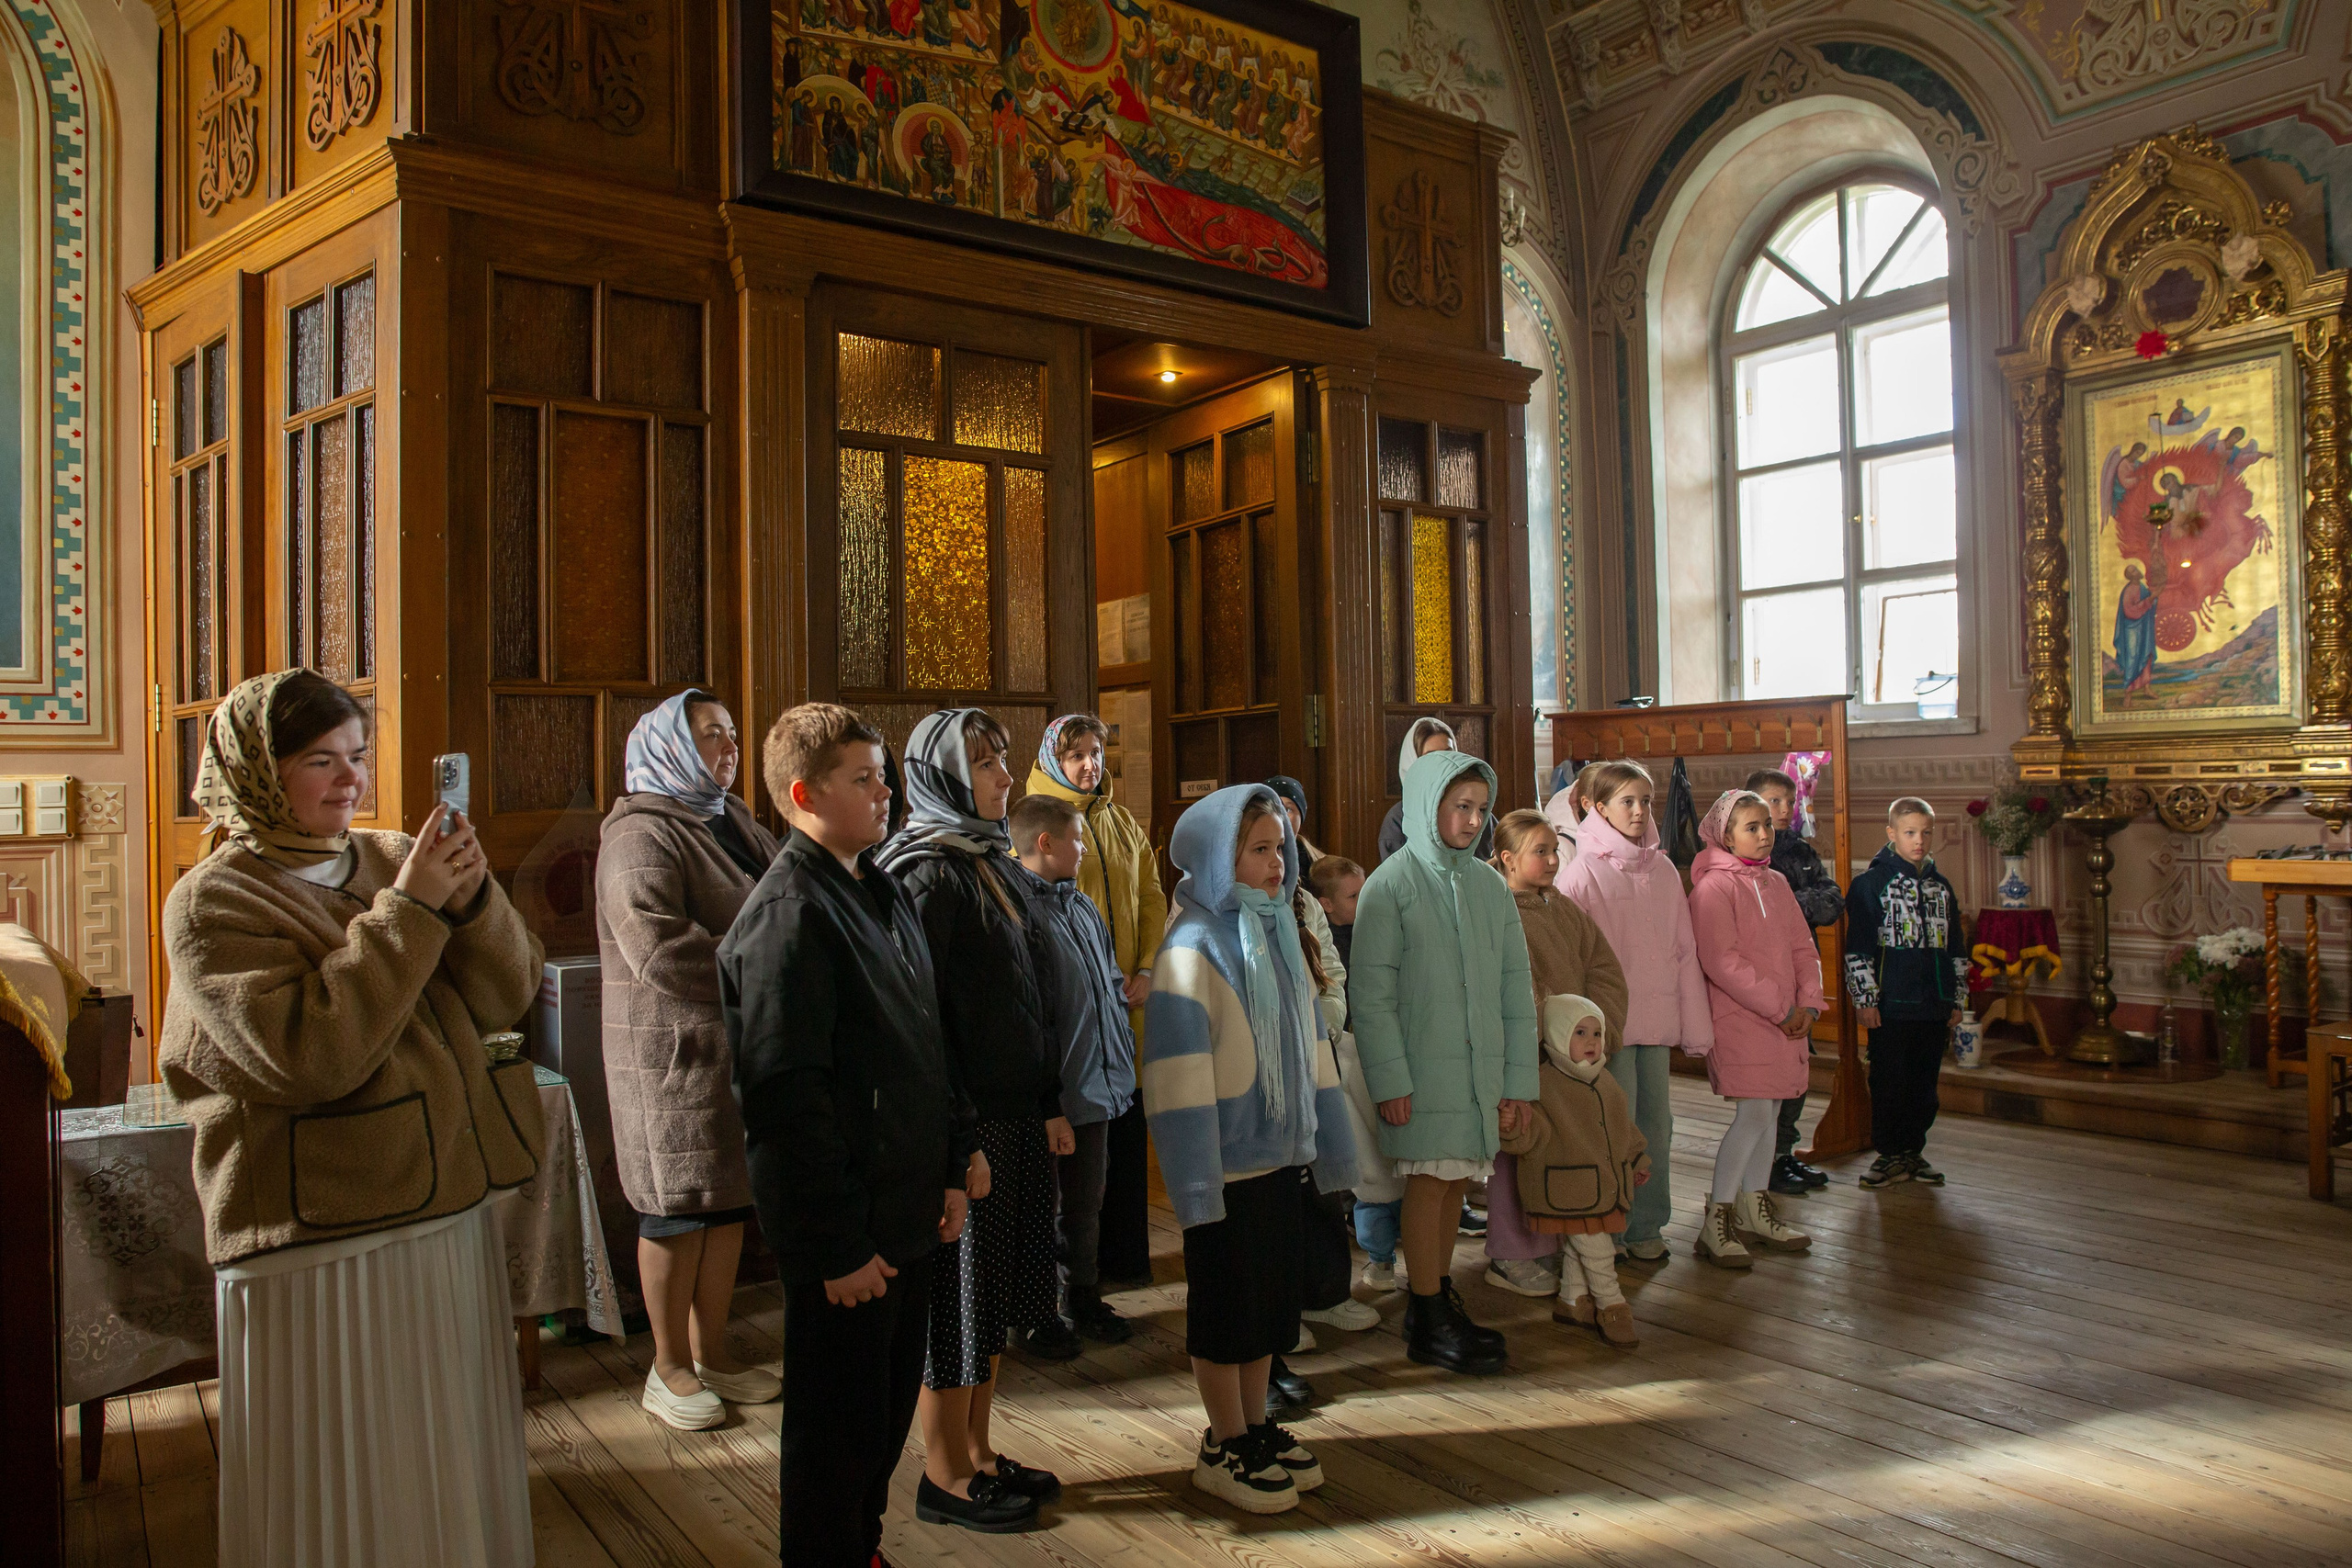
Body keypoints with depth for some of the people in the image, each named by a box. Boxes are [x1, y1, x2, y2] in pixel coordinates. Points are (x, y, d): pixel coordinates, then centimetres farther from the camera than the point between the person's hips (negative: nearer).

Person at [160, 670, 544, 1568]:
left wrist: (473, 899, -16)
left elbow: (509, 996, 1)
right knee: (345, 1495, 8)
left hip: (450, 1211, 5)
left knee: (453, 1461, 19)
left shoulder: (393, 859, 5)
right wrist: (409, 911, -20)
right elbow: (307, 1056, -22)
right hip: (320, 1244, -5)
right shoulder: (213, 903, -9)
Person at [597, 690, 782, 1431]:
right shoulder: (640, 835, -13)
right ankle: (669, 1368, 19)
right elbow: (662, 954, -24)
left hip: (741, 1048, 8)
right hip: (673, 1055, -8)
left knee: (729, 1200, 13)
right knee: (678, 1207, 4)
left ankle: (712, 1352, 27)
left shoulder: (736, 826, 13)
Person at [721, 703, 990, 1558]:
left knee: (889, 1406, 21)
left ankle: (861, 1544, 39)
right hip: (848, 1232, -9)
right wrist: (836, 1246, -20)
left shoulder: (881, 892, 11)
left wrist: (951, 1167, 15)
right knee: (838, 1424, 8)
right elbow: (787, 1099, -22)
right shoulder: (788, 914, -18)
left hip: (905, 1213, 9)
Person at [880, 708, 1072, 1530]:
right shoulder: (928, 875, -15)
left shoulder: (991, 861, 12)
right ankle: (945, 1478, 19)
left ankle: (977, 1453, 29)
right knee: (959, 1286, 4)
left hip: (1017, 1112, 9)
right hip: (968, 1117, -9)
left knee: (999, 1283, 16)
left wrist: (1050, 1104, 13)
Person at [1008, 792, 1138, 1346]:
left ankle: (1082, 1295, 33)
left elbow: (1111, 986, 23)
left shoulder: (1082, 906, 14)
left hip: (1096, 1087, 8)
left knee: (1086, 1202, 19)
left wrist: (1122, 1061, 16)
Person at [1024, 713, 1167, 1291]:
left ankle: (1125, 1252, 20)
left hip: (1125, 999, 5)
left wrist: (1146, 968, -1)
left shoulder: (1124, 825, 14)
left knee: (1126, 1127, 9)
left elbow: (1151, 897, 13)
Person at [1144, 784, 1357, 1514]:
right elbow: (1178, 1071, -17)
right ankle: (1225, 1447, 21)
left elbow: (1310, 1043, 13)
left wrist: (1330, 1144, 13)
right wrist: (1194, 1182, -19)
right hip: (1227, 1165, -7)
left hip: (1279, 1154, 7)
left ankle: (1257, 1427, 31)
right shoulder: (1194, 946, -15)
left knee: (1270, 1298, 16)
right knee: (1226, 1306, 6)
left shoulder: (1278, 933, 7)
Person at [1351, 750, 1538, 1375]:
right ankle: (1428, 1323, 9)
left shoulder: (1490, 886, 9)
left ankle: (1440, 1297, 23)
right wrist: (1389, 1079, -14)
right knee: (1430, 1180, -1)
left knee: (1455, 1180, 10)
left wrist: (1518, 1077, 5)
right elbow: (1372, 993, -10)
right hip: (1423, 1067, -5)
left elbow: (1517, 988, 10)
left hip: (1481, 1066, 5)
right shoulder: (1391, 885, -7)